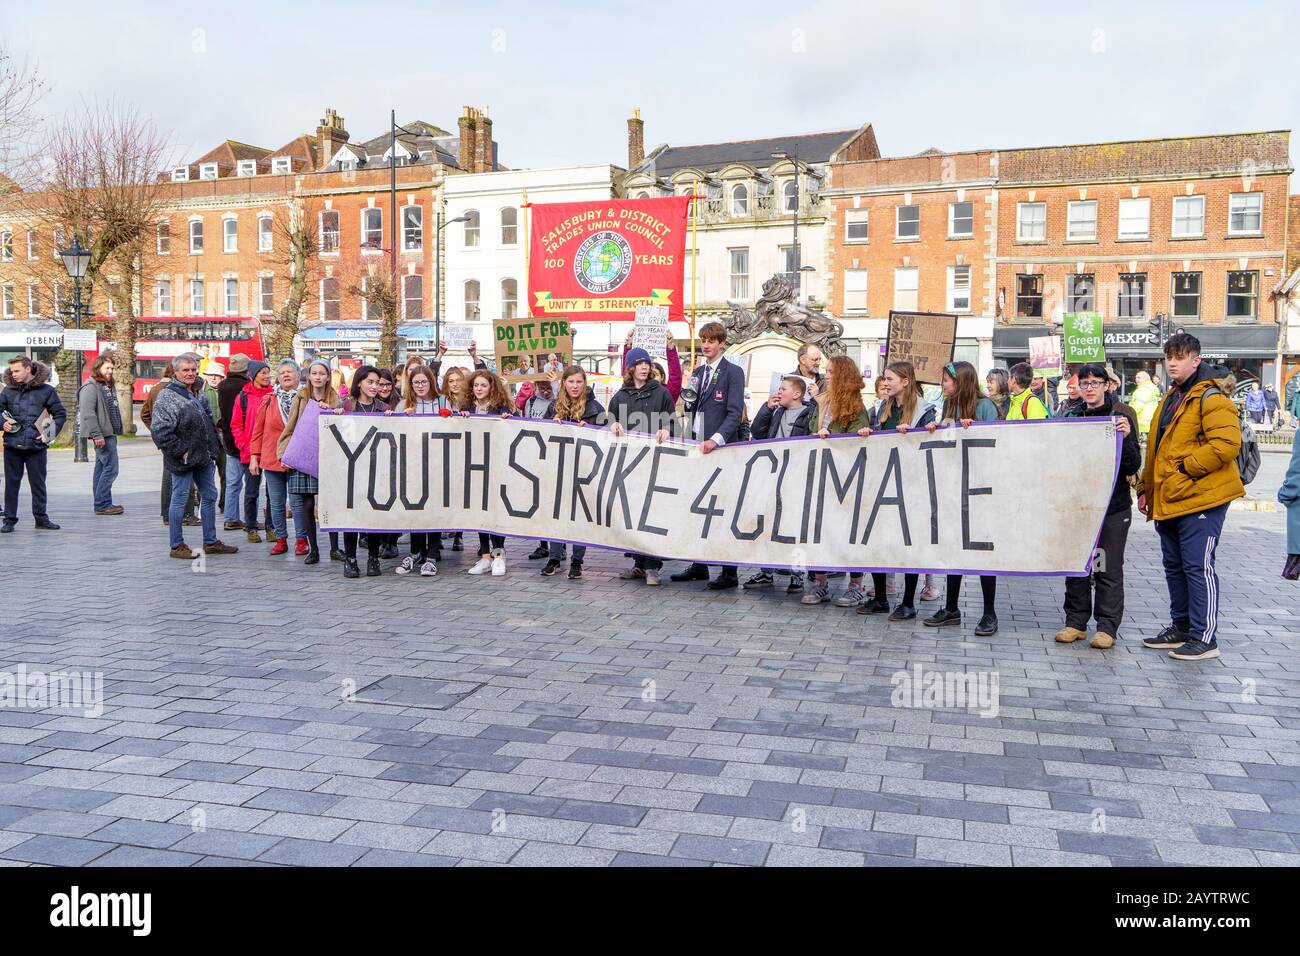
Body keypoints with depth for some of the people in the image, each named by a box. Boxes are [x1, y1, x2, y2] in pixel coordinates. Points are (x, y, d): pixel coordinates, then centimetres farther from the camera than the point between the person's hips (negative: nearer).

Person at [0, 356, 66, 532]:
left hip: (36, 445, -2)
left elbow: (60, 414, 4)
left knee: (38, 483, 6)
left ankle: (41, 518, 15)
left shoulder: (46, 390, 1)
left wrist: (50, 433, -6)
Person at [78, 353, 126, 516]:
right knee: (110, 468, -12)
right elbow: (88, 413, -19)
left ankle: (102, 504, 18)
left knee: (101, 468, 13)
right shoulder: (91, 386, -11)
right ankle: (102, 505, -9)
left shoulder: (108, 385, 19)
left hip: (110, 433, 10)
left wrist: (116, 430, 22)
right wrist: (96, 435, -23)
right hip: (102, 435, -10)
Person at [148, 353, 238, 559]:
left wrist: (214, 446, 14)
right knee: (179, 499, 0)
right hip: (183, 459, -9)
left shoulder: (198, 394, 14)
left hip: (203, 457, 9)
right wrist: (180, 451, -19)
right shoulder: (167, 397, -13)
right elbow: (159, 431, -20)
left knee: (209, 496, 14)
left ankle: (210, 542, 24)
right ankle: (177, 546, 9)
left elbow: (209, 422, 25)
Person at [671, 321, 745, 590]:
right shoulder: (698, 372, 17)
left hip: (721, 449, -7)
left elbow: (735, 412, -13)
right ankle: (699, 566, 19)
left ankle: (729, 572, 2)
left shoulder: (733, 372, -4)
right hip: (697, 446, 7)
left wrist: (717, 439, -26)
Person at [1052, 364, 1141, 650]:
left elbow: (1133, 467, -7)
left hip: (1113, 505, -4)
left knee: (1109, 567, 2)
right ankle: (1075, 622, 17)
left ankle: (1107, 626, 9)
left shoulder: (1120, 416, -3)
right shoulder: (1073, 417, 10)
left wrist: (1126, 438, -22)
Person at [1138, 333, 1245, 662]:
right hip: (1168, 499, 9)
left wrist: (1184, 467, -18)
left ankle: (1204, 638, 3)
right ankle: (1181, 627, 27)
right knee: (1175, 566, 16)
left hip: (1200, 498, -9)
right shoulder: (1171, 397, 18)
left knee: (1198, 567, -5)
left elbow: (1226, 444, -22)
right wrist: (1146, 487, 20)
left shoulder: (1211, 397, -11)